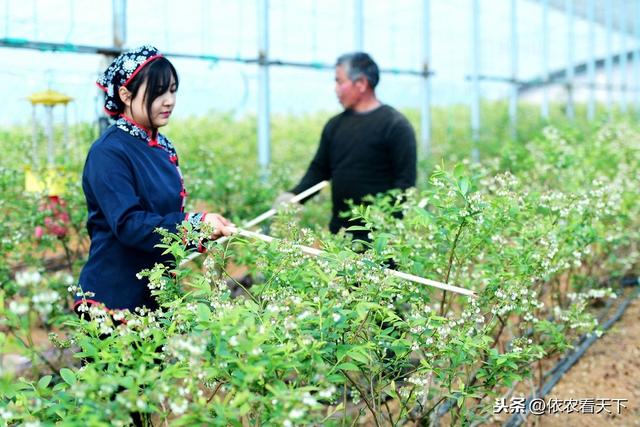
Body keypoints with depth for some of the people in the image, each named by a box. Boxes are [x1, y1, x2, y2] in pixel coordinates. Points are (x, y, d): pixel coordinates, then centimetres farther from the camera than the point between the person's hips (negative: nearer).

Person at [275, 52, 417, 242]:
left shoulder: (395, 125, -6)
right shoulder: (335, 125, 13)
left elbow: (405, 182, -11)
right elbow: (319, 169, 16)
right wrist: (294, 195, -2)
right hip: (338, 233, 6)